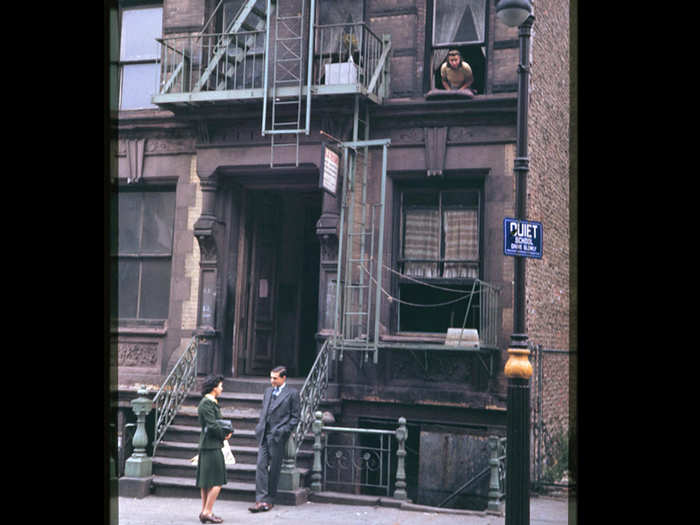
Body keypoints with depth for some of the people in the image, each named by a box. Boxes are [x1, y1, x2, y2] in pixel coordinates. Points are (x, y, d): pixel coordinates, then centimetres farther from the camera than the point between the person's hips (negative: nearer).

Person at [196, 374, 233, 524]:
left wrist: (225, 432, 4)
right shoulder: (207, 403, -15)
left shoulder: (210, 402, 16)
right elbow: (212, 425, -20)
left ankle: (204, 511, 18)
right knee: (217, 481, -6)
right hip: (212, 446, -10)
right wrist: (224, 435, -7)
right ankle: (207, 512, -4)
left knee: (206, 481, 13)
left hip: (206, 445, 10)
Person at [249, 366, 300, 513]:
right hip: (264, 435, 5)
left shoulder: (292, 393, 0)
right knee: (261, 466, -5)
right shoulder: (268, 391, 18)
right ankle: (261, 499, -7)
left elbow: (295, 417, 0)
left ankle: (269, 500, 10)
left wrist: (284, 430, -11)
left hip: (278, 436, -5)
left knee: (274, 469, 1)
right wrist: (260, 427, 9)